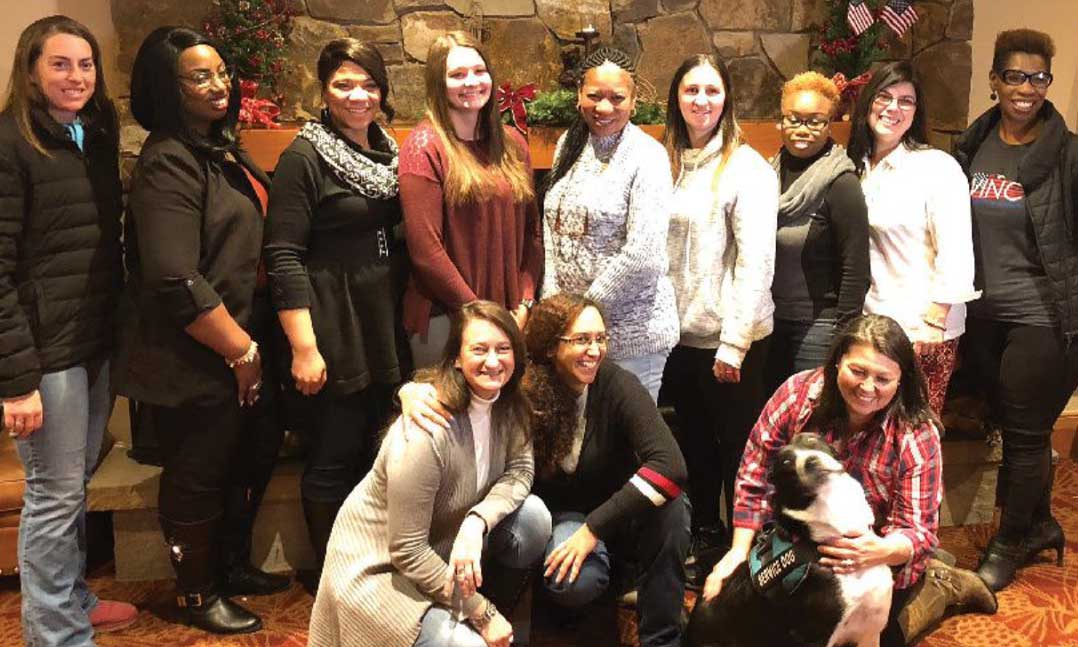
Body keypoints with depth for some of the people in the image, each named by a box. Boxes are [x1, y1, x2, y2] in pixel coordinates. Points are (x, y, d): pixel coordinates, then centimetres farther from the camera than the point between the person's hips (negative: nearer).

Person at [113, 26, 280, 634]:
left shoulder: (222, 145, 10)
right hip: (194, 363, -9)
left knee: (235, 464, 21)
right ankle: (198, 595, 28)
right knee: (198, 476, 8)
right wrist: (241, 351, -18)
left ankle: (224, 565, 42)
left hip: (238, 347, 9)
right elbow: (177, 284, -27)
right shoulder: (168, 164, -19)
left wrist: (249, 345, 14)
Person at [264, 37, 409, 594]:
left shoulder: (388, 151, 11)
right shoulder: (304, 159, -10)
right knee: (335, 454, 3)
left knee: (376, 448, 14)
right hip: (335, 330, -7)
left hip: (386, 326, 7)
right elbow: (284, 258, -15)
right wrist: (303, 347, -19)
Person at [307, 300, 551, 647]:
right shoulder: (426, 433, -30)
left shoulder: (508, 404, -8)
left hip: (442, 544, 7)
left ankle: (495, 617, 6)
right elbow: (406, 552, -25)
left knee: (533, 515, -14)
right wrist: (483, 614, -19)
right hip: (379, 566, -7)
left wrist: (477, 522, -30)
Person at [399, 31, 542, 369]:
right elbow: (426, 251, -13)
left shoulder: (511, 143, 8)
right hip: (445, 318, -5)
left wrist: (523, 305, -2)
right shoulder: (424, 147, -8)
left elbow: (532, 230, 9)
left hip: (511, 318, 5)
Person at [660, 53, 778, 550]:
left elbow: (755, 262, -15)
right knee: (695, 441, 18)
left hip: (728, 339, -6)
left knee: (736, 447, 7)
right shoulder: (669, 163, 8)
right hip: (680, 332, 6)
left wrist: (734, 343, -18)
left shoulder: (747, 168, -9)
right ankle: (704, 533, 36)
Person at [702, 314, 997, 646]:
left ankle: (940, 584, 19)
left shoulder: (917, 436, -23)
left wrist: (881, 552, -47)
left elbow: (918, 532, -24)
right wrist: (739, 552, -18)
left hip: (877, 566, -3)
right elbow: (755, 478, -11)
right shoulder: (797, 394, -19)